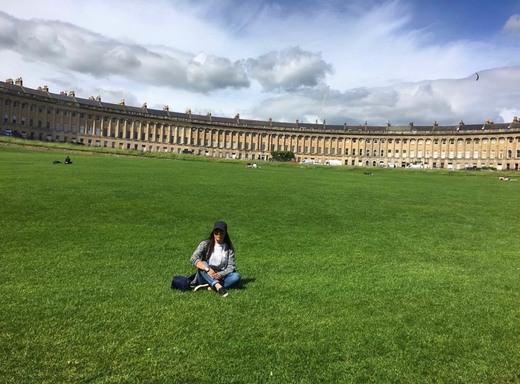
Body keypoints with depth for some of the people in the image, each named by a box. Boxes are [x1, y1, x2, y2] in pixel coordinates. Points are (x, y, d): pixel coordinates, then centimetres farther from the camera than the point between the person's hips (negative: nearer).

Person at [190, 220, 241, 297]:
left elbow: (231, 267, -6)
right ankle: (218, 286, -47)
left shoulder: (229, 247, 1)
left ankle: (210, 287, -34)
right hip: (206, 276, -1)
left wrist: (221, 274, -27)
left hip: (221, 277, 1)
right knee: (203, 264, -30)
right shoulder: (206, 244, -4)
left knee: (236, 276, -26)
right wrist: (207, 269, -33)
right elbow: (193, 258, -18)